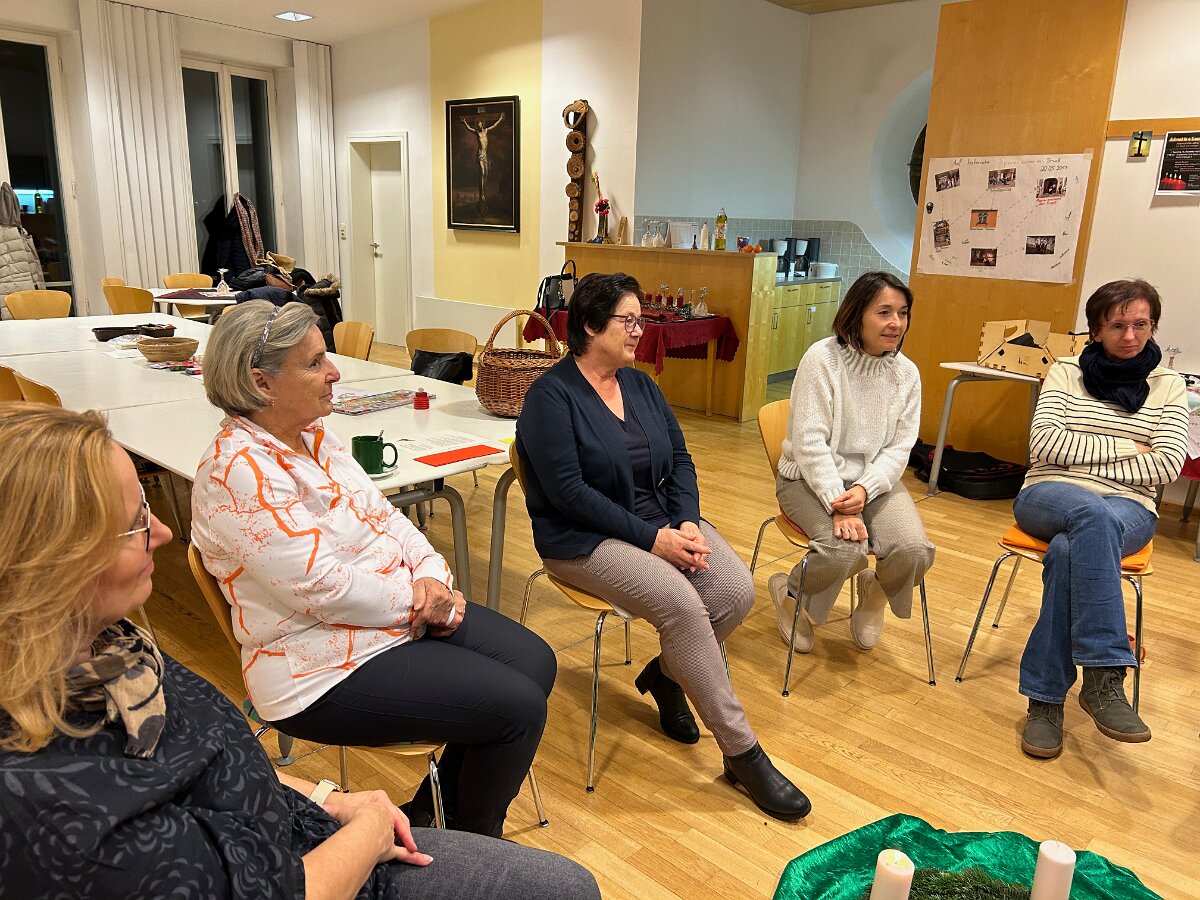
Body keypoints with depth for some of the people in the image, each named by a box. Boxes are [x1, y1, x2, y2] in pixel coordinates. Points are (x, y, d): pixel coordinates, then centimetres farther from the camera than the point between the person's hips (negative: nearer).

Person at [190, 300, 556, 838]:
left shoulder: (313, 436, 5)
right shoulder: (238, 472, -23)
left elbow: (383, 515, 9)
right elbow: (326, 589, -26)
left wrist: (431, 574, -8)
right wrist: (423, 602, -15)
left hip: (403, 612, 9)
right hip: (325, 669, -9)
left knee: (535, 662, 5)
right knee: (518, 708, -12)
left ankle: (433, 814, 22)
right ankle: (472, 842, 18)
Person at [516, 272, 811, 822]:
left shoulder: (639, 384, 11)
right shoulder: (552, 395, -10)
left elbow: (679, 460, 10)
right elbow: (568, 491, -18)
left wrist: (686, 523, -9)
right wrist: (651, 538, -20)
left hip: (663, 521, 7)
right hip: (584, 540, -6)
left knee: (736, 589, -18)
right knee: (680, 602, -29)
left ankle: (664, 674, 12)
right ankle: (742, 754, -13)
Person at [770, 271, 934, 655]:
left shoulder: (907, 373, 1)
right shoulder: (822, 358, -14)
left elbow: (899, 447, -1)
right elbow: (810, 441, -17)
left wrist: (864, 489, -19)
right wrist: (838, 504, -24)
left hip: (874, 479, 5)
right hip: (811, 478, -4)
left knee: (915, 551, -20)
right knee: (847, 549, -29)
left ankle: (874, 594, 17)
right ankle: (790, 594, 5)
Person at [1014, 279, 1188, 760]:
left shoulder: (1168, 386, 10)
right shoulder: (1065, 372, 9)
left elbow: (1166, 465, -3)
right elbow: (1044, 443, -5)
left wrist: (1084, 464, -7)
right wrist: (1123, 447, -6)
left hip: (1128, 510, 0)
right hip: (1047, 497, 0)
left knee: (1069, 549, -36)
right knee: (1091, 513, -39)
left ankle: (1045, 696, -31)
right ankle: (1104, 677, -43)